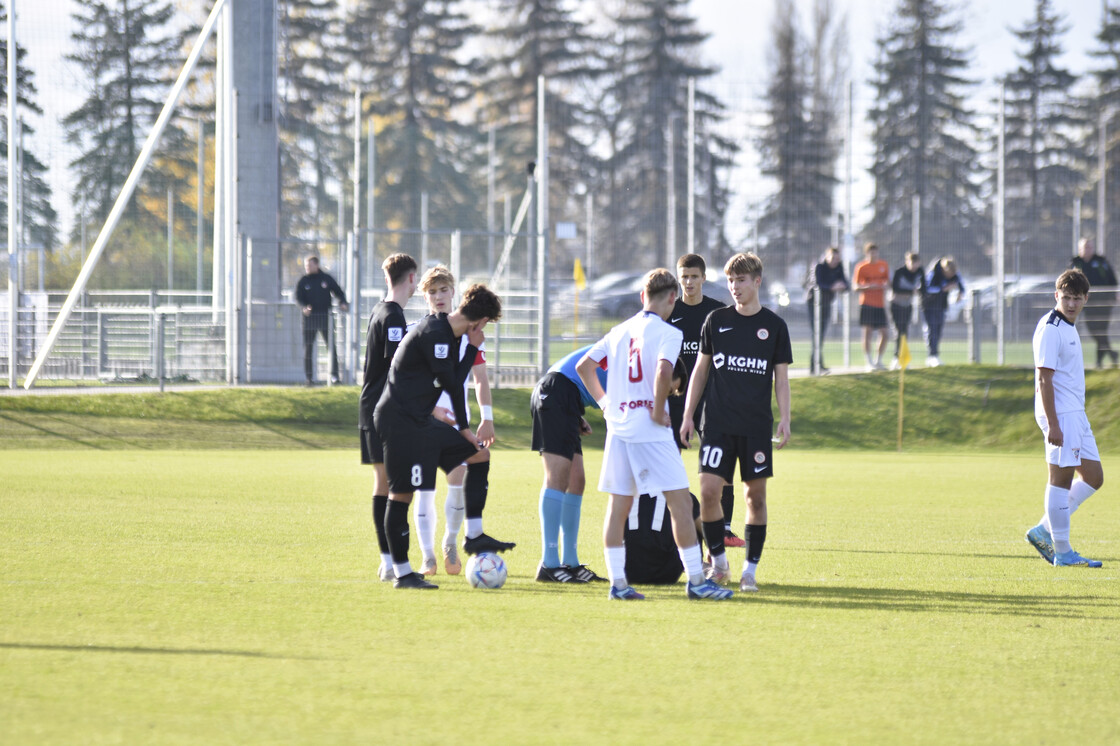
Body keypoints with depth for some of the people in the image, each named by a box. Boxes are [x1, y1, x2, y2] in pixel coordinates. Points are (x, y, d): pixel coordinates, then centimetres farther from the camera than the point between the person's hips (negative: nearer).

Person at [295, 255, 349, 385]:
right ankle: (309, 377, 7)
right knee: (308, 347, 0)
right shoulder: (303, 281, 7)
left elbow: (338, 292, 13)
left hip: (325, 317, -1)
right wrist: (304, 306, -19)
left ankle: (334, 375, -1)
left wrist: (342, 303, -7)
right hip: (310, 317, 1)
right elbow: (298, 297, 1)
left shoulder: (326, 279, 7)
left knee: (331, 346, -4)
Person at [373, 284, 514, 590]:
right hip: (399, 422, -10)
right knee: (402, 493, -7)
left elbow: (453, 384, 17)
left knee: (479, 454, 13)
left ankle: (474, 535, 15)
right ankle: (402, 573, -3)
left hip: (421, 421, 10)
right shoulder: (434, 334, -19)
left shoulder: (449, 333, 12)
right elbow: (451, 383, -17)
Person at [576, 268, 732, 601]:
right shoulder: (668, 333, -7)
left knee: (618, 504, 8)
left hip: (618, 428, 7)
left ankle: (617, 581, 6)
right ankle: (696, 580, -3)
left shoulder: (619, 331, 14)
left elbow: (584, 366, 18)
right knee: (679, 501, -2)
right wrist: (658, 410, -13)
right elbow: (663, 371, -25)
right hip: (650, 432, -7)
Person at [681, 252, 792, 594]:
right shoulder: (716, 320, 6)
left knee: (756, 494, 1)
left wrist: (784, 419, -4)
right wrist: (688, 415, 7)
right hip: (718, 421, 0)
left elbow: (781, 377, 7)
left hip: (757, 425, 0)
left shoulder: (774, 325, 4)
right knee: (708, 491, -10)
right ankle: (718, 560, 7)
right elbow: (701, 369, 12)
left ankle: (750, 570, 9)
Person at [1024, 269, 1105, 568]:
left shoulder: (1068, 327, 16)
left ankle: (1044, 531, 14)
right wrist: (1053, 424, -22)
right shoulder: (1051, 329, -14)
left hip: (1075, 414, 10)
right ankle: (1062, 552, -2)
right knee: (1061, 478, -6)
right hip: (1060, 413, -10)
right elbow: (1044, 378, -19)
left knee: (1093, 477, 10)